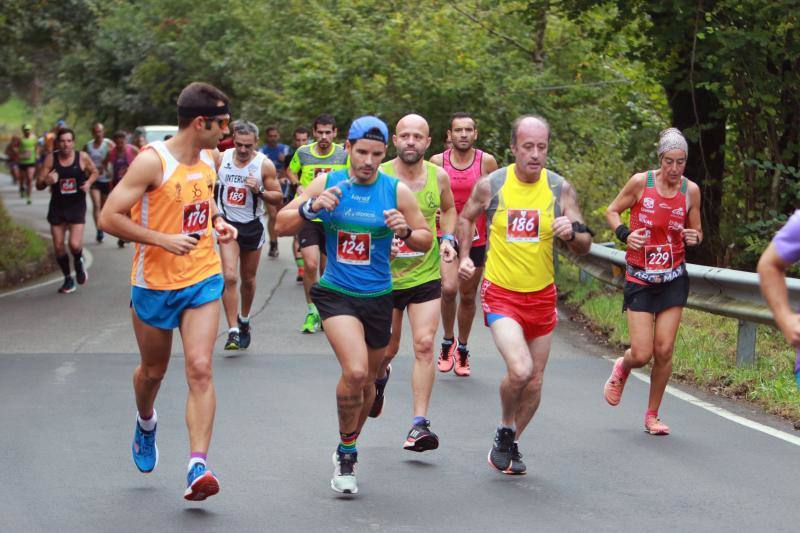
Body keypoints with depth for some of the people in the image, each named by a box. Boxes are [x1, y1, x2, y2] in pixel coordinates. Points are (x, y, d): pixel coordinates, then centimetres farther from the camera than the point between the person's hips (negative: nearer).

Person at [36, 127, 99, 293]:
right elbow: (38, 185, -4)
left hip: (77, 206, -2)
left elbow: (94, 172, 12)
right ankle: (68, 279, 24)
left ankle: (79, 262, 20)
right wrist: (46, 181, -26)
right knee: (58, 246, 5)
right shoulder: (51, 159, -6)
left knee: (75, 244, -16)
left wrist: (89, 182, -8)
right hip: (57, 207, 2)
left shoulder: (82, 157, -7)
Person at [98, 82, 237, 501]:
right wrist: (163, 240, -23)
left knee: (200, 370, -12)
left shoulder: (209, 158, 4)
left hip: (203, 278, 4)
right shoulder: (153, 161, -18)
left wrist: (218, 222, 6)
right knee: (153, 369, 15)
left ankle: (197, 466, -17)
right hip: (154, 282, -4)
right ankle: (146, 423, 49)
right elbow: (109, 217, -20)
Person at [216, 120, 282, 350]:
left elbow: (278, 198, -4)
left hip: (253, 226, 0)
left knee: (248, 279, 13)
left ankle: (244, 321, 39)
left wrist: (260, 190, -22)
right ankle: (233, 332, -17)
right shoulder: (221, 159, -5)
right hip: (227, 223, 0)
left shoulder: (265, 165, -10)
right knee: (230, 277, -16)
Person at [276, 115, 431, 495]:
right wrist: (310, 208, -20)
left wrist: (406, 231, -18)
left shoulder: (397, 191, -3)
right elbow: (281, 226, -1)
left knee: (366, 381, 15)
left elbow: (425, 240, 4)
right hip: (336, 293, -2)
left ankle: (348, 449, 40)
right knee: (355, 371, -23)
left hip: (378, 298, 2)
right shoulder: (327, 183, -3)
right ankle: (346, 451, -2)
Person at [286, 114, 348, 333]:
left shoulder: (343, 155, -1)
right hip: (308, 216, -1)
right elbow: (291, 172, 18)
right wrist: (299, 187, 0)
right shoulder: (302, 153, 0)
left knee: (327, 268, 10)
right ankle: (312, 311, 0)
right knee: (310, 265, -16)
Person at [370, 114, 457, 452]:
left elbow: (448, 209, 18)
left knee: (424, 344, -11)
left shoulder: (439, 177, -3)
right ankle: (380, 376, 49)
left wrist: (448, 238, 1)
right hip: (385, 275, -1)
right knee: (387, 348, 11)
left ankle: (419, 425, -9)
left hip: (426, 275, 1)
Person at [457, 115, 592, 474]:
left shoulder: (560, 189, -4)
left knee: (535, 381, 11)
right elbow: (465, 218, 13)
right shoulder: (491, 185, -7)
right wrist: (464, 257, 0)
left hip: (542, 295, 3)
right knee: (519, 370, -24)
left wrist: (572, 233, -23)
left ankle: (510, 445, 34)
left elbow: (584, 247, -2)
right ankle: (505, 429, 4)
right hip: (501, 293, -3)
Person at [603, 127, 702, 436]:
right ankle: (621, 369, 30)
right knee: (642, 354, -8)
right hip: (640, 279, -2)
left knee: (664, 351, -3)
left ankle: (652, 415, 16)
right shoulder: (640, 182, -9)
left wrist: (694, 238, -12)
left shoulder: (691, 190, -1)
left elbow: (696, 233, 12)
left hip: (674, 279, 2)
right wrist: (625, 234, -14)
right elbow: (612, 211, 5)